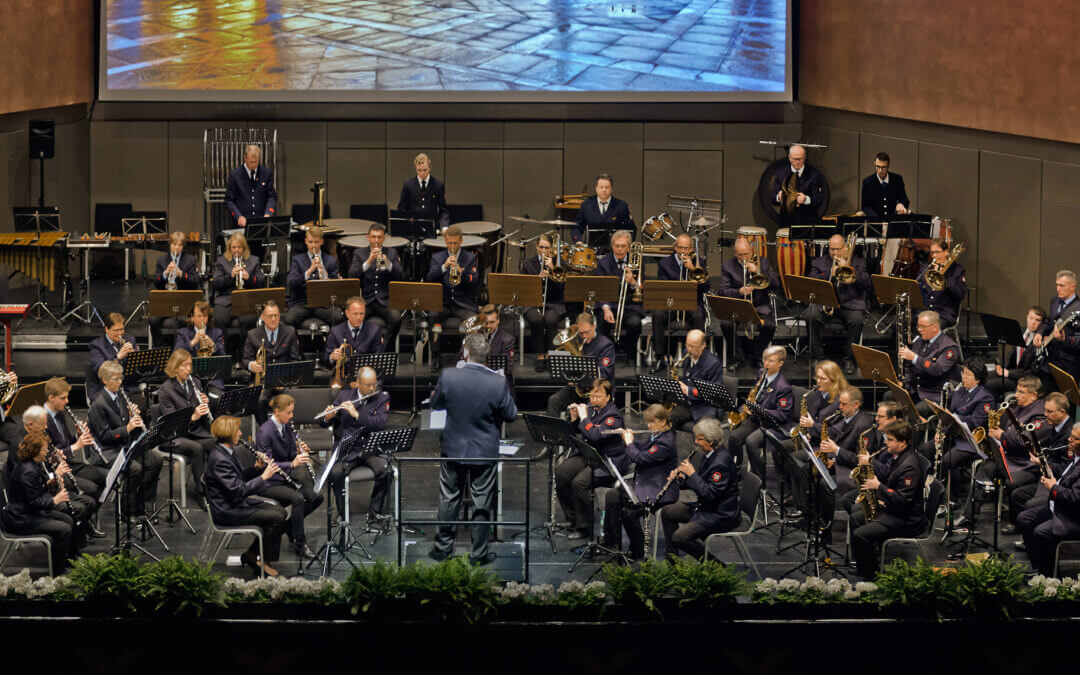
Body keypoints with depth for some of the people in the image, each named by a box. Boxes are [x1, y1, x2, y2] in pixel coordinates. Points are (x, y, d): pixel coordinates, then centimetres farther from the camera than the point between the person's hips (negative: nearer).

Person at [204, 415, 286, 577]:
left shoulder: (228, 451, 7)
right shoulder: (220, 460, -24)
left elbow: (240, 477, 18)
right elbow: (238, 489, -27)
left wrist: (257, 468, 0)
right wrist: (263, 477, -21)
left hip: (237, 503, 10)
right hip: (226, 511, -10)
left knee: (280, 511, 6)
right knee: (276, 517, -15)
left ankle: (251, 554, 13)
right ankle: (265, 562, -1)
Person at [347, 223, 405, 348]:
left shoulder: (392, 253, 12)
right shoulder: (359, 253, 10)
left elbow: (401, 278, 0)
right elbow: (352, 276, -6)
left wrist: (389, 264, -18)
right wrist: (368, 262, -20)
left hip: (385, 300, 1)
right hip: (365, 299, -1)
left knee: (396, 318, -29)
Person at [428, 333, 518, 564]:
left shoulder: (448, 376, -16)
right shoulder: (498, 383, -19)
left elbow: (435, 404, 1)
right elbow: (511, 415, -7)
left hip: (453, 449, 1)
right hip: (485, 451, -1)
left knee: (449, 498, 16)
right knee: (482, 502, 11)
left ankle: (442, 548, 25)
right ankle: (479, 552, 18)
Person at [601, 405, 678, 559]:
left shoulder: (666, 442, -22)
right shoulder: (655, 435, 11)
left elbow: (639, 458, -24)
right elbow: (641, 451, 27)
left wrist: (629, 443, -8)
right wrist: (628, 439, 12)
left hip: (658, 492, -11)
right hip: (643, 484, 11)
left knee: (629, 511, -25)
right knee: (612, 496, 3)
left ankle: (639, 551, -8)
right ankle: (610, 542, 6)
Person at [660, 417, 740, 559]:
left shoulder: (722, 461, -25)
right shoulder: (708, 454, 5)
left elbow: (709, 494, -28)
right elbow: (702, 483, 16)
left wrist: (692, 474, -23)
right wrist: (682, 479, -1)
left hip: (721, 514, -11)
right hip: (705, 506, 11)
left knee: (679, 537, -20)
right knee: (667, 512, 18)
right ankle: (672, 556, 23)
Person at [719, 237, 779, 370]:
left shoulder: (762, 262, 9)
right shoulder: (727, 265, 7)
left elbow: (776, 284, -1)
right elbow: (723, 291, -2)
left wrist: (758, 271, -12)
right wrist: (739, 292, -21)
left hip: (760, 307, 0)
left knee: (770, 326, -30)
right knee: (725, 324, -31)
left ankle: (755, 355, -3)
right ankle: (738, 356, -8)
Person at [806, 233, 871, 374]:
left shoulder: (858, 263, 14)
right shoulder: (819, 262, 16)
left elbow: (868, 285, 0)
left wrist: (848, 268, -7)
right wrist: (830, 274, -9)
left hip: (849, 303, -1)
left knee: (857, 320, -32)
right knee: (812, 316, -30)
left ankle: (849, 358, -13)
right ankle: (817, 356, -15)